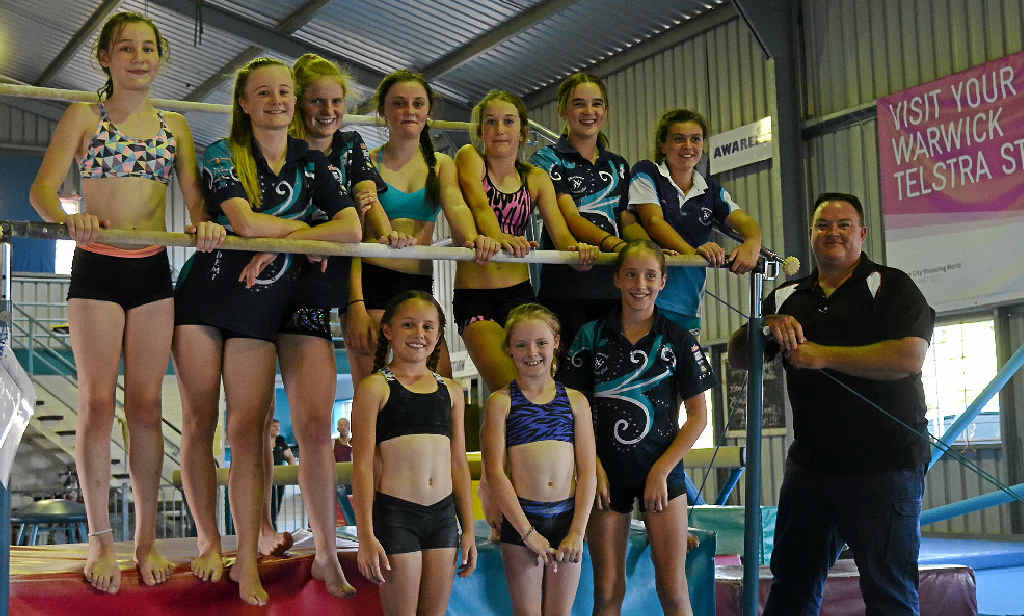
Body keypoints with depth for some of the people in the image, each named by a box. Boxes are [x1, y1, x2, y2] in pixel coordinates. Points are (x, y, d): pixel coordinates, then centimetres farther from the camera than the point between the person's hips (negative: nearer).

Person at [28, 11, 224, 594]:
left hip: (154, 269, 3)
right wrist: (69, 216, -27)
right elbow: (42, 188, -5)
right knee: (98, 403, -1)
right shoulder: (84, 116, 3)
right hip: (97, 267, -2)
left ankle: (147, 539, 13)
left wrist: (205, 221, -18)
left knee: (146, 406, 5)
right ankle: (102, 539, 8)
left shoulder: (174, 126, 11)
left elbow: (195, 194, 5)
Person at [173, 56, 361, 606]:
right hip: (205, 292, -1)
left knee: (246, 427, -4)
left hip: (264, 302, 1)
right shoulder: (222, 155, 0)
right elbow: (246, 223, -16)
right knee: (199, 421, 2)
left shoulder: (310, 163, 9)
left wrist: (276, 242, -11)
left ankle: (248, 560, -1)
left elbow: (352, 230, -5)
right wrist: (306, 227, -2)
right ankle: (208, 541, 16)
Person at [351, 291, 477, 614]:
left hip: (443, 515, 5)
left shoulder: (451, 390, 12)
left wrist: (468, 529, 12)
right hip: (395, 514, -5)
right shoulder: (374, 387, -2)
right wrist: (366, 536, -10)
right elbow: (363, 464, -5)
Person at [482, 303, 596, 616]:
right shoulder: (502, 402, -1)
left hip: (567, 518, 2)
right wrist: (527, 531, -12)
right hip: (520, 518, -2)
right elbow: (495, 472, -6)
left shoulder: (575, 400, 6)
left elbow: (587, 472, 3)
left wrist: (577, 531, -7)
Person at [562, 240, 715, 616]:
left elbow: (698, 417, 1)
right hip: (607, 472, 1)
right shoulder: (592, 336, 3)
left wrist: (661, 471, -8)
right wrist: (594, 469, -7)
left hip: (662, 470, -1)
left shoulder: (678, 340, 1)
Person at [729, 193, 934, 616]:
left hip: (885, 466, -5)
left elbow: (909, 358, -19)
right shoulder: (787, 298, 14)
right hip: (810, 465, 6)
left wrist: (823, 356, -18)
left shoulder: (891, 287, -3)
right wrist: (768, 325, -11)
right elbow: (738, 356, 9)